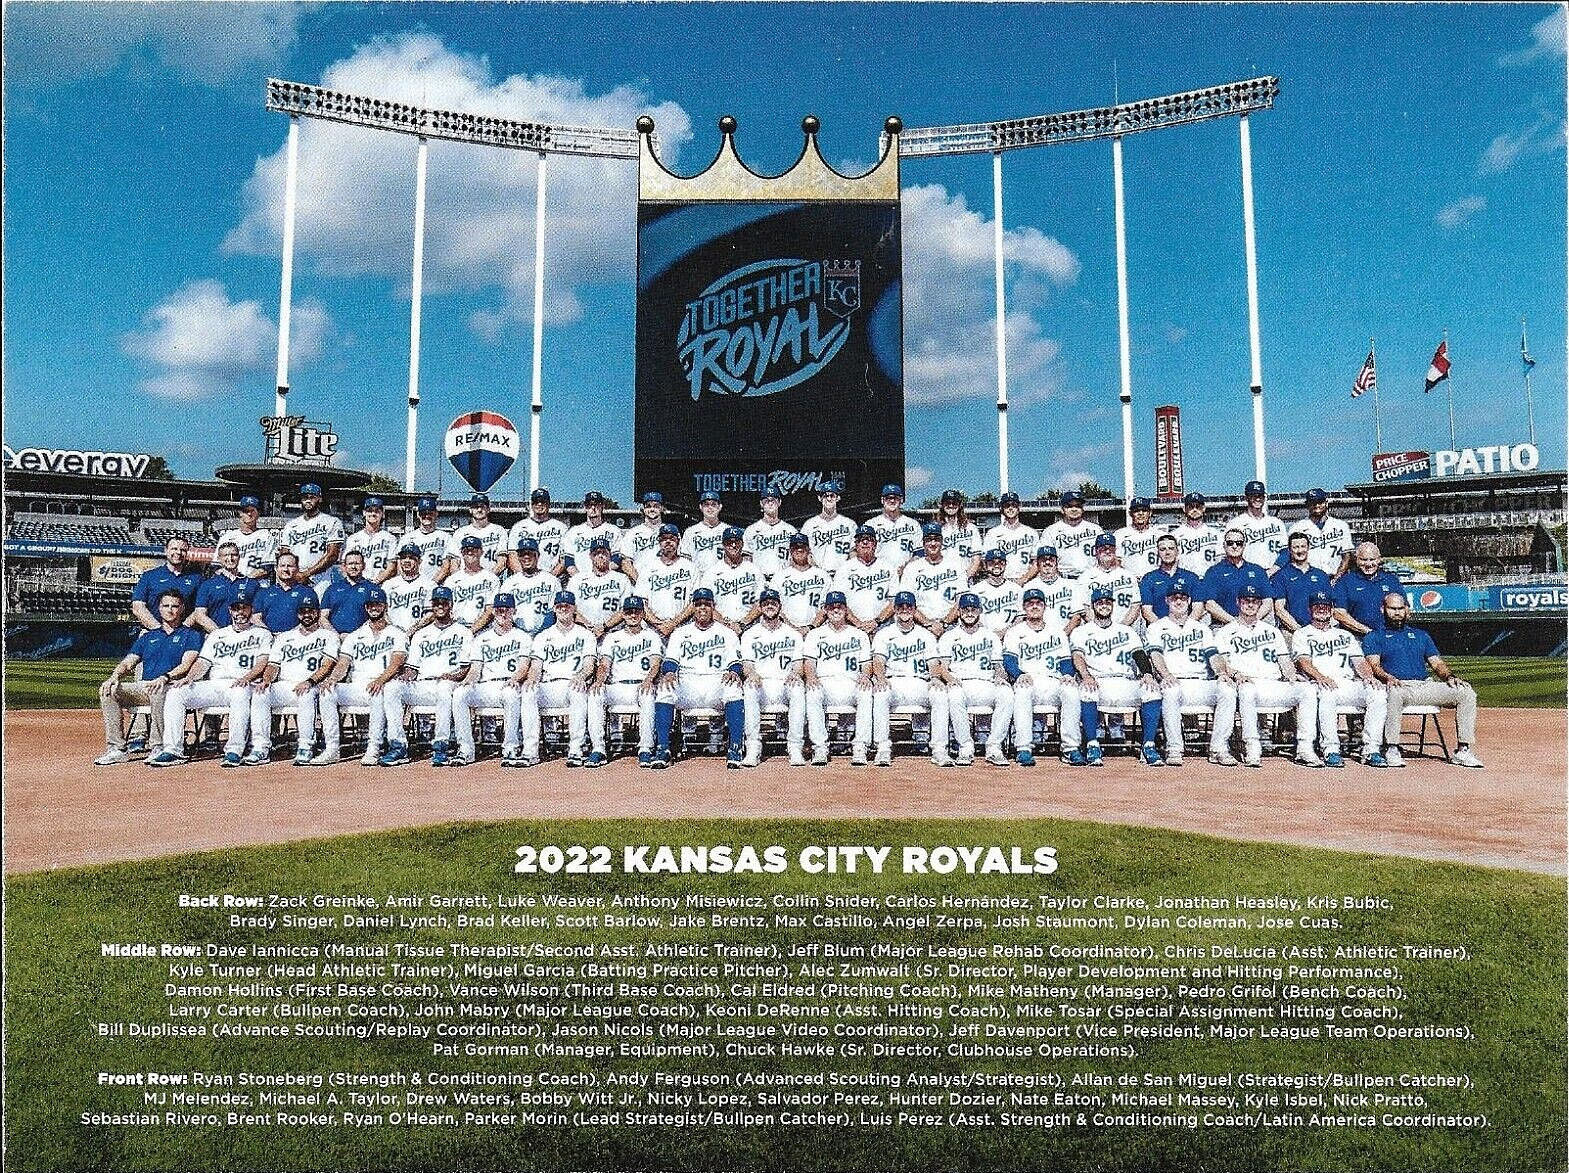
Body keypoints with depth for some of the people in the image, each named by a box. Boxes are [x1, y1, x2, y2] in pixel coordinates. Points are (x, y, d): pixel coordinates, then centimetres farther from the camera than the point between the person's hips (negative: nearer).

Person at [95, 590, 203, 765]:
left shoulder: (191, 635, 10)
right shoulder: (148, 637, 26)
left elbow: (186, 664, -6)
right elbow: (128, 662, 17)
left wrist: (165, 678, -24)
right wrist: (115, 677, -5)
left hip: (172, 687, -6)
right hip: (144, 686, 6)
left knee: (158, 690, -38)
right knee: (108, 691, -17)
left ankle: (158, 747, -30)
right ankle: (116, 749, -17)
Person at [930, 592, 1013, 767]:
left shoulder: (990, 636, 22)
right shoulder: (949, 636, 15)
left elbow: (998, 665, 17)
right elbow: (942, 666, 5)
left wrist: (1000, 675, -7)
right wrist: (948, 676, -19)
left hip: (986, 685, 2)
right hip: (959, 684, -2)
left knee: (1007, 693, -31)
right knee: (954, 695, -38)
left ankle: (994, 747, -24)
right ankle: (966, 749, -26)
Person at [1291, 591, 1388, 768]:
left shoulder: (1346, 635, 30)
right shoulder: (1302, 635, 17)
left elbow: (1359, 661, 17)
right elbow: (1303, 661, -2)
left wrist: (1368, 676, -6)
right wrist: (1320, 677, -23)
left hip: (1350, 684, 4)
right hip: (1321, 685, -4)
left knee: (1379, 693, -25)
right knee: (1326, 694, -39)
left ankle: (1371, 750, -24)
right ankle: (1331, 750, -34)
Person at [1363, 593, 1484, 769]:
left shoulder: (1421, 635, 29)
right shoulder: (1375, 636, 14)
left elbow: (1436, 663, 19)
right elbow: (1374, 665, -3)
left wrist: (1449, 677, -3)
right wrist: (1388, 678, -25)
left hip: (1426, 686, 5)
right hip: (1399, 686, -5)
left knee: (1467, 693, -16)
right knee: (1395, 692, -40)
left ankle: (1463, 751, -13)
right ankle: (1392, 749, -29)